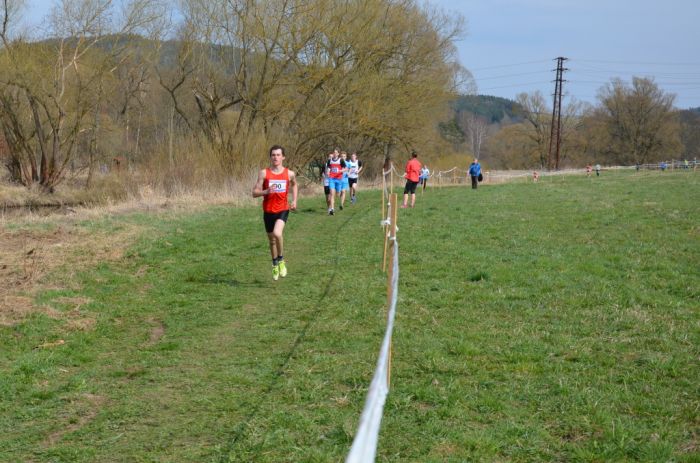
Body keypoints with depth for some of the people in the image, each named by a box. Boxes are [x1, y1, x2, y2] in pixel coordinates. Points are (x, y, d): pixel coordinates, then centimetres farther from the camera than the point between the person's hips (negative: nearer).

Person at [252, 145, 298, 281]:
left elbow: (294, 185, 22)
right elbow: (254, 193, -6)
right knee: (271, 240, 13)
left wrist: (294, 201, 11)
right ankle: (275, 265, 36)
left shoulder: (289, 173, -2)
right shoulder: (264, 173, -5)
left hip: (282, 209, -2)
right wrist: (266, 191, -25)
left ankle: (281, 260, -5)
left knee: (277, 233, -27)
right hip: (268, 211, 2)